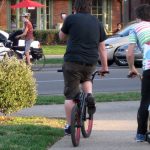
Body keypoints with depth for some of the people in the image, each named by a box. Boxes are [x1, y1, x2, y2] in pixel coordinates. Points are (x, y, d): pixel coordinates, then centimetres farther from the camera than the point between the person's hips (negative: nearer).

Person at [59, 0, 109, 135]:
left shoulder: (71, 19, -3)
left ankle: (69, 126, 8)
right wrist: (105, 67, 21)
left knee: (70, 95, 5)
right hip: (91, 63, 4)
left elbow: (61, 36, 13)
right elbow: (102, 48, 13)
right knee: (86, 78, 35)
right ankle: (89, 95, 7)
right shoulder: (97, 22, 10)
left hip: (73, 61, -4)